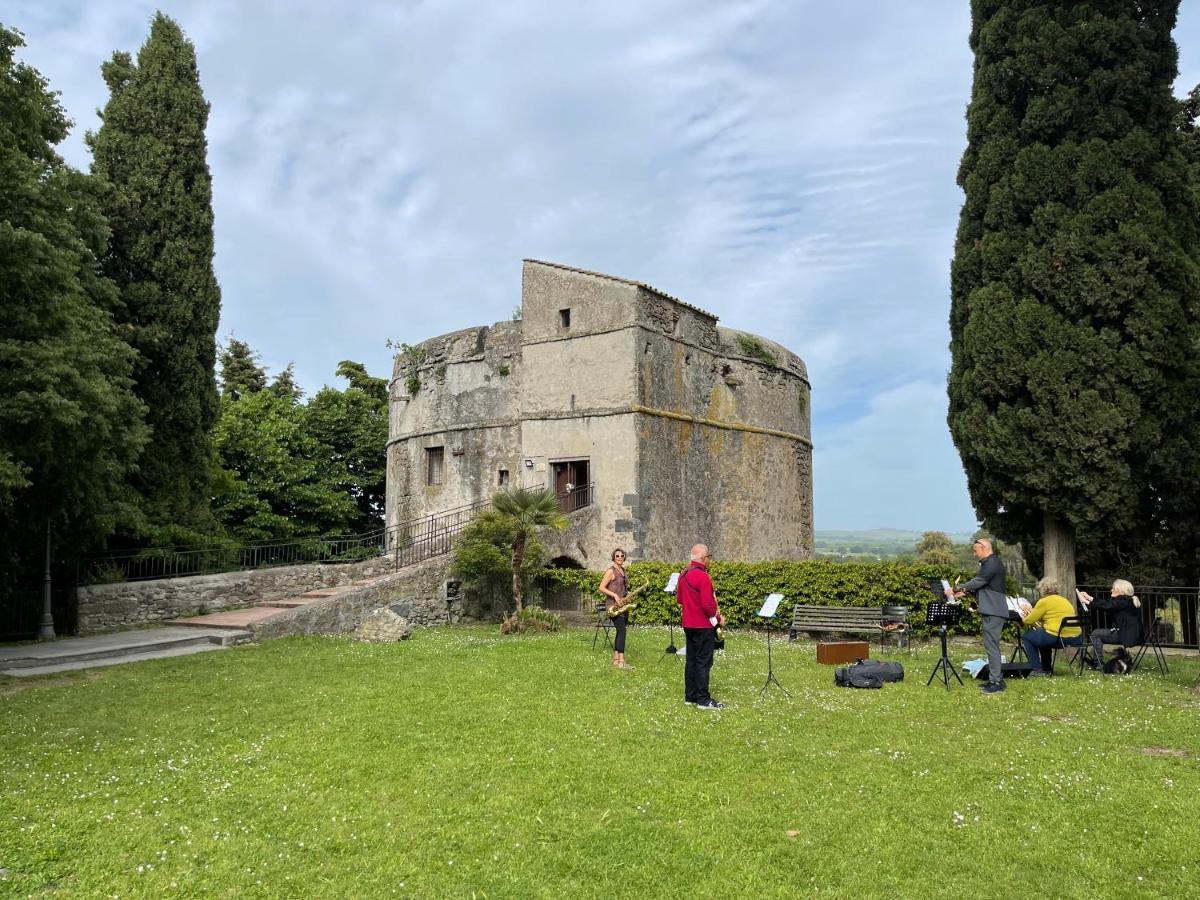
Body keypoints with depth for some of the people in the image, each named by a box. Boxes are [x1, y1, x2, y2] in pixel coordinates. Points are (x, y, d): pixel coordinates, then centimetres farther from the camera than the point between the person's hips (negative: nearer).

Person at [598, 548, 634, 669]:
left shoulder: (623, 570, 15)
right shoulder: (611, 571, -8)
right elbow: (601, 588, -13)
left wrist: (629, 594, 6)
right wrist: (614, 595, -22)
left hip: (622, 605, 8)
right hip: (614, 605, -8)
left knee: (620, 632, 9)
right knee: (622, 631, -15)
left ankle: (616, 659, 14)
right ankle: (621, 661, -17)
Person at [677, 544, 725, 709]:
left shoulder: (683, 574, 8)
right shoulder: (702, 576, -20)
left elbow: (679, 598, 18)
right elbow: (707, 604, -22)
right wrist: (718, 618, -8)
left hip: (689, 624, 9)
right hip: (703, 626, -9)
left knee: (691, 660, 14)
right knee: (703, 662, -3)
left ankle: (690, 696, 20)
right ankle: (703, 700, 1)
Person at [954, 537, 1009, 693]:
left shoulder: (992, 563, -15)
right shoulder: (990, 563, 18)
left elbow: (978, 581, -17)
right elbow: (982, 585, 20)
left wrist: (959, 589, -6)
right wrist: (966, 592, 8)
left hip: (993, 612, -11)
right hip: (992, 611, 11)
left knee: (991, 645, -10)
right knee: (992, 645, 14)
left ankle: (996, 682, -10)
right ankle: (997, 679, 20)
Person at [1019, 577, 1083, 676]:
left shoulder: (1044, 602, -5)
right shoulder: (1065, 600, 20)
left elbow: (1029, 620, -2)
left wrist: (1024, 618, 21)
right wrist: (1031, 611, 31)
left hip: (1057, 637, -8)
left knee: (1026, 637, 11)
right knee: (1042, 635, 33)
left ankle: (1037, 669, 5)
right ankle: (1046, 668, 34)